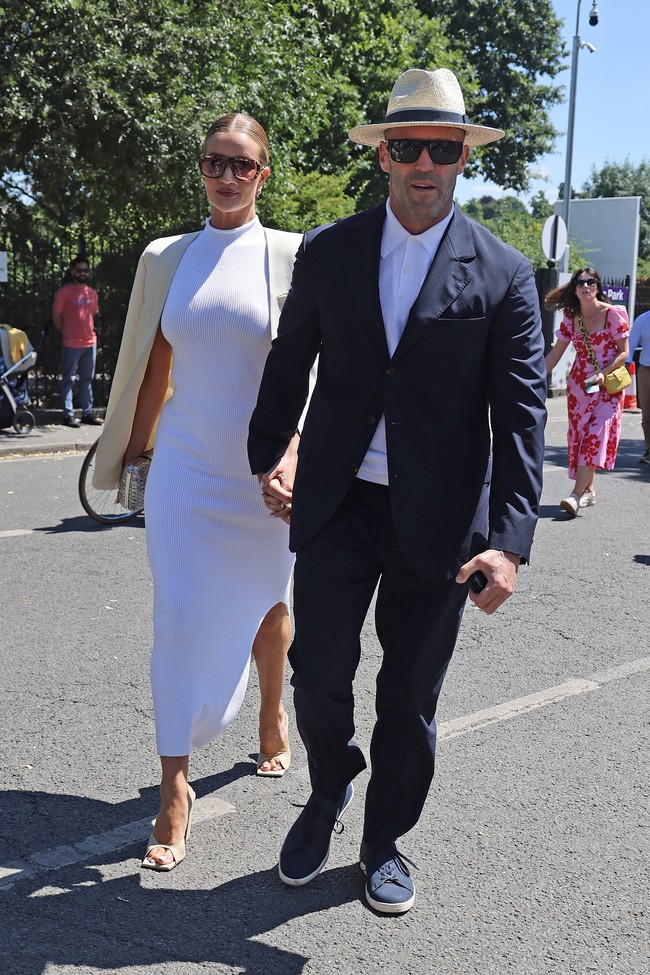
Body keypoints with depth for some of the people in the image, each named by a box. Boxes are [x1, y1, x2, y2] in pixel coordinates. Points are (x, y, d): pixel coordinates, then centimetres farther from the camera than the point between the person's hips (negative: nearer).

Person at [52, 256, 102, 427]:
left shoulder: (92, 293, 10)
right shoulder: (64, 292, -6)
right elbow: (56, 315, -3)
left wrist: (89, 332, 13)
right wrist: (65, 333, 3)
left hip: (90, 343, 6)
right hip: (71, 344, -6)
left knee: (87, 380, 11)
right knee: (68, 380, -1)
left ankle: (87, 413, 17)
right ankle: (68, 415, 1)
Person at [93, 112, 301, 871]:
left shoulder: (289, 257, -3)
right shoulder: (167, 259, 5)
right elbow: (153, 369, 10)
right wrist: (133, 454, 13)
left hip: (263, 472, -1)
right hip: (185, 468, 1)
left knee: (266, 606, 16)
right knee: (178, 622, -4)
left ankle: (272, 717, 44)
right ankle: (174, 790, 5)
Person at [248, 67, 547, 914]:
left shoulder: (503, 273, -3)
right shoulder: (327, 253, 2)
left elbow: (521, 413, -7)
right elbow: (289, 366, 14)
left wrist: (510, 540, -15)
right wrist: (268, 456, 7)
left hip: (437, 518, -1)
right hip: (337, 504, 1)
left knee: (410, 695, 10)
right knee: (319, 674, -2)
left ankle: (385, 838, 33)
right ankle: (330, 790, 31)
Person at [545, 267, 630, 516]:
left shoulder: (613, 314, -9)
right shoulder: (571, 318, 4)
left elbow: (623, 352, -6)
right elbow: (555, 354, 6)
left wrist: (604, 374, -20)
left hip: (607, 386, -5)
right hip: (579, 385, 5)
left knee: (596, 435, -16)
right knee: (579, 436, 4)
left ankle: (577, 495, -24)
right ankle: (589, 491, 14)